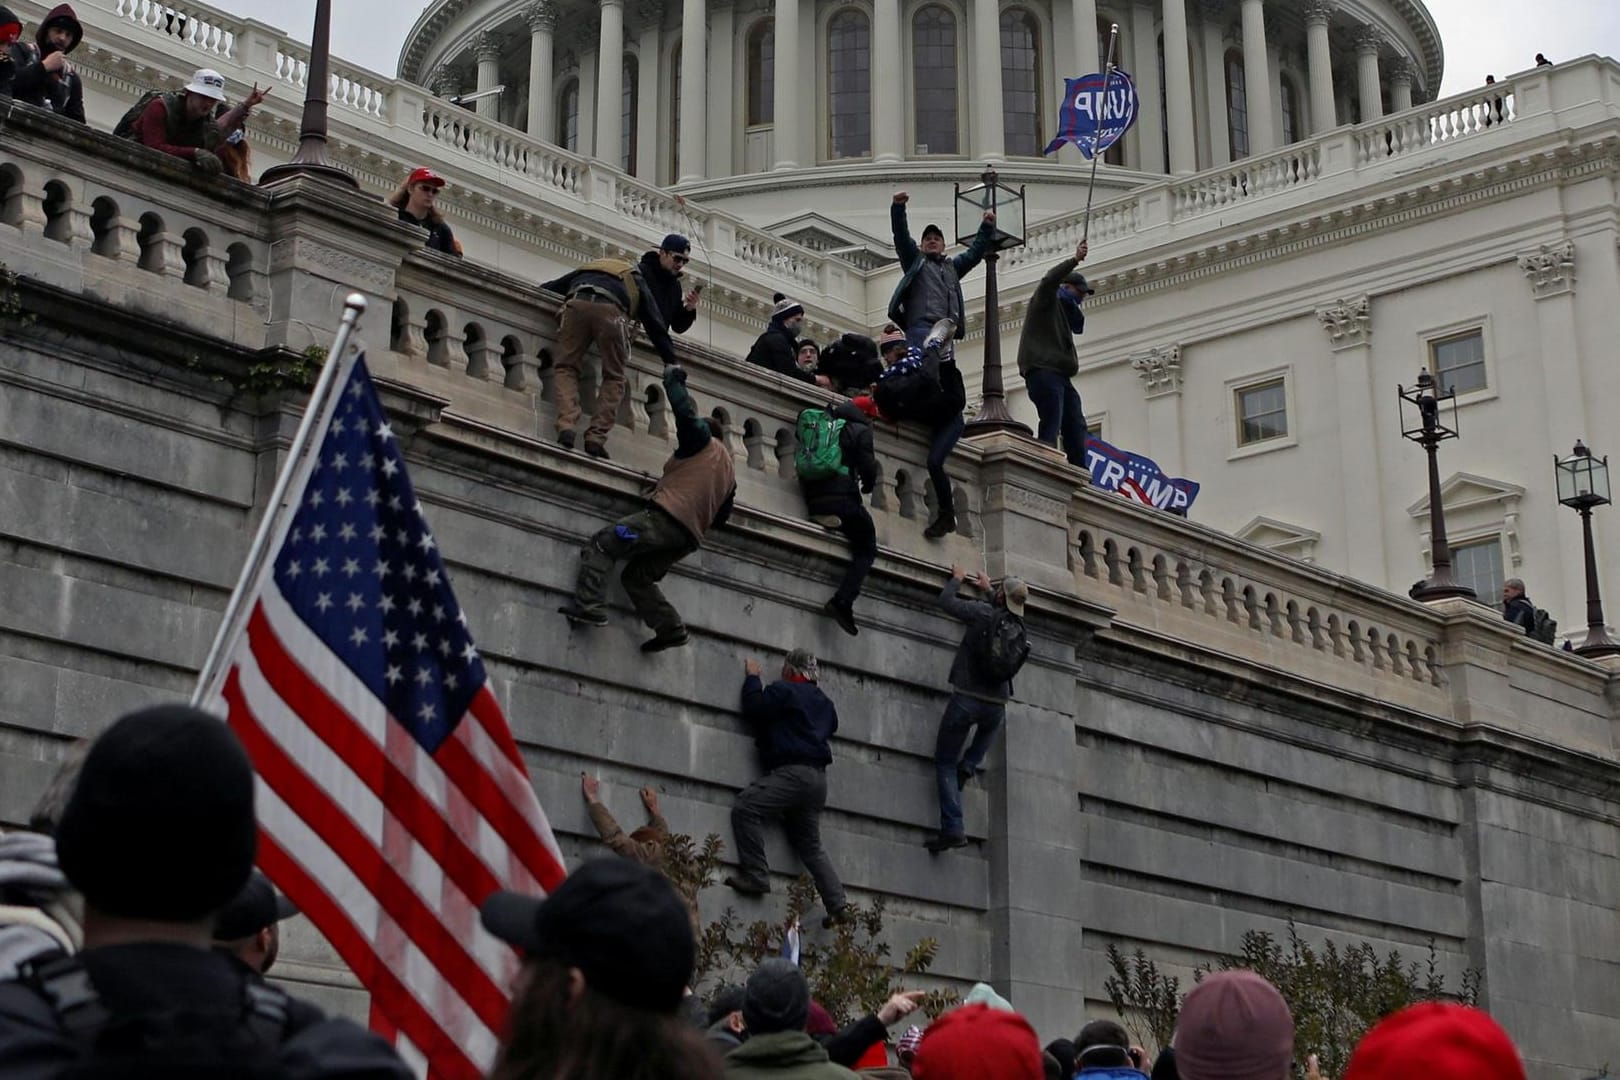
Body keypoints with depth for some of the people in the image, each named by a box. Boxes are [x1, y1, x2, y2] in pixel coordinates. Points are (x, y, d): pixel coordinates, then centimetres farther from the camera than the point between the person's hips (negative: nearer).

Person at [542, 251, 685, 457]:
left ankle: (566, 425, -19)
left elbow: (546, 289, 39)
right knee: (613, 378, 9)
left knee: (566, 368, 6)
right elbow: (655, 323, 31)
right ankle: (596, 436, -7)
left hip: (576, 303, 2)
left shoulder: (584, 270, 45)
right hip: (611, 309, -2)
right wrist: (671, 361, 33)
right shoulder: (636, 279, 36)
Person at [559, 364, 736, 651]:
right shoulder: (730, 473, 28)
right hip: (691, 536, 8)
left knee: (602, 544, -6)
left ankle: (587, 605, -22)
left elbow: (685, 410, -6)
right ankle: (670, 627, 2)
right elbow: (721, 517, 26)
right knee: (637, 576, 17)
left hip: (666, 517, -8)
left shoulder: (703, 440, 7)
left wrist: (673, 377, 10)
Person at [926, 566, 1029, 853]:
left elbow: (946, 600, 4)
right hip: (997, 705, 4)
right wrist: (988, 590, 43)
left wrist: (957, 579, 22)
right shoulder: (1018, 626, 9)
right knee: (992, 726, 42)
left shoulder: (984, 613, -7)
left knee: (945, 762, 5)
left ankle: (952, 828, -10)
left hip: (966, 699, -4)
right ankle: (969, 765, 17)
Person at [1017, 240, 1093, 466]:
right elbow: (1050, 279, -16)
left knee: (1076, 426, 3)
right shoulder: (1046, 300, 4)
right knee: (1052, 423, -19)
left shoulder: (1063, 309, 30)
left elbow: (1079, 327, 23)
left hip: (1059, 374, 10)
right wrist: (1075, 260, -18)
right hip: (1043, 369, -10)